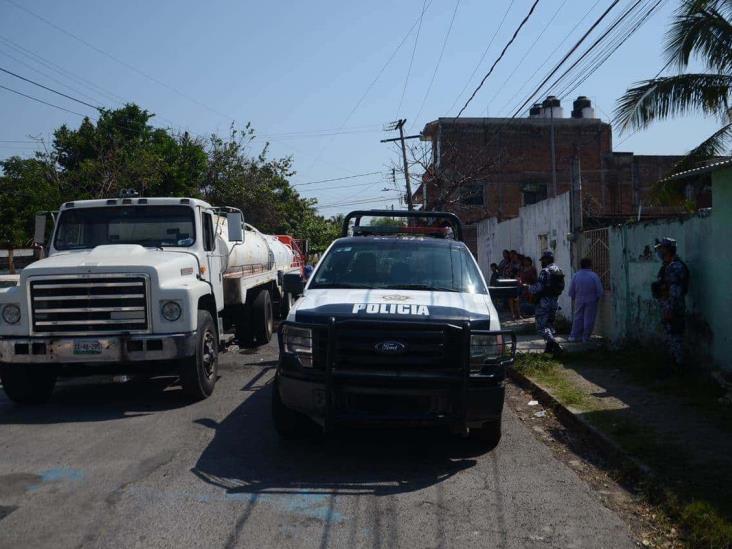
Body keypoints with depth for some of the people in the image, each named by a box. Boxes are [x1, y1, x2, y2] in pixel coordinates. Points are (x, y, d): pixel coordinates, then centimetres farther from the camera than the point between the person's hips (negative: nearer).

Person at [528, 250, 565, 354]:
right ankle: (550, 347, 20)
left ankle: (555, 345, -18)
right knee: (550, 324, 20)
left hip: (545, 302, -9)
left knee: (541, 327, -5)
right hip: (555, 302, 9)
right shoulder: (559, 271, 11)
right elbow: (561, 287, 16)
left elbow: (538, 288, -20)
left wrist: (528, 288, -4)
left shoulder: (545, 271, -16)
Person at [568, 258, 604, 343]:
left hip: (579, 301, 3)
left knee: (578, 318, 12)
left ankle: (574, 336, 11)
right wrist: (597, 298, 8)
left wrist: (575, 298, 19)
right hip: (591, 301, -3)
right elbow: (600, 291, -9)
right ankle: (586, 337, 8)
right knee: (589, 319, 5)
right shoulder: (594, 276, -11)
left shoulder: (576, 275, -2)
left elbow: (571, 291, 3)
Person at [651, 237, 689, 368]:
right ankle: (675, 362, 26)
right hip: (666, 309, 10)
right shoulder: (667, 266, 13)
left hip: (673, 310, -10)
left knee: (674, 338, -3)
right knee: (669, 338, 17)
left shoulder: (675, 267, -19)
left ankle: (678, 365, 4)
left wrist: (670, 311, -24)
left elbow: (675, 292, -23)